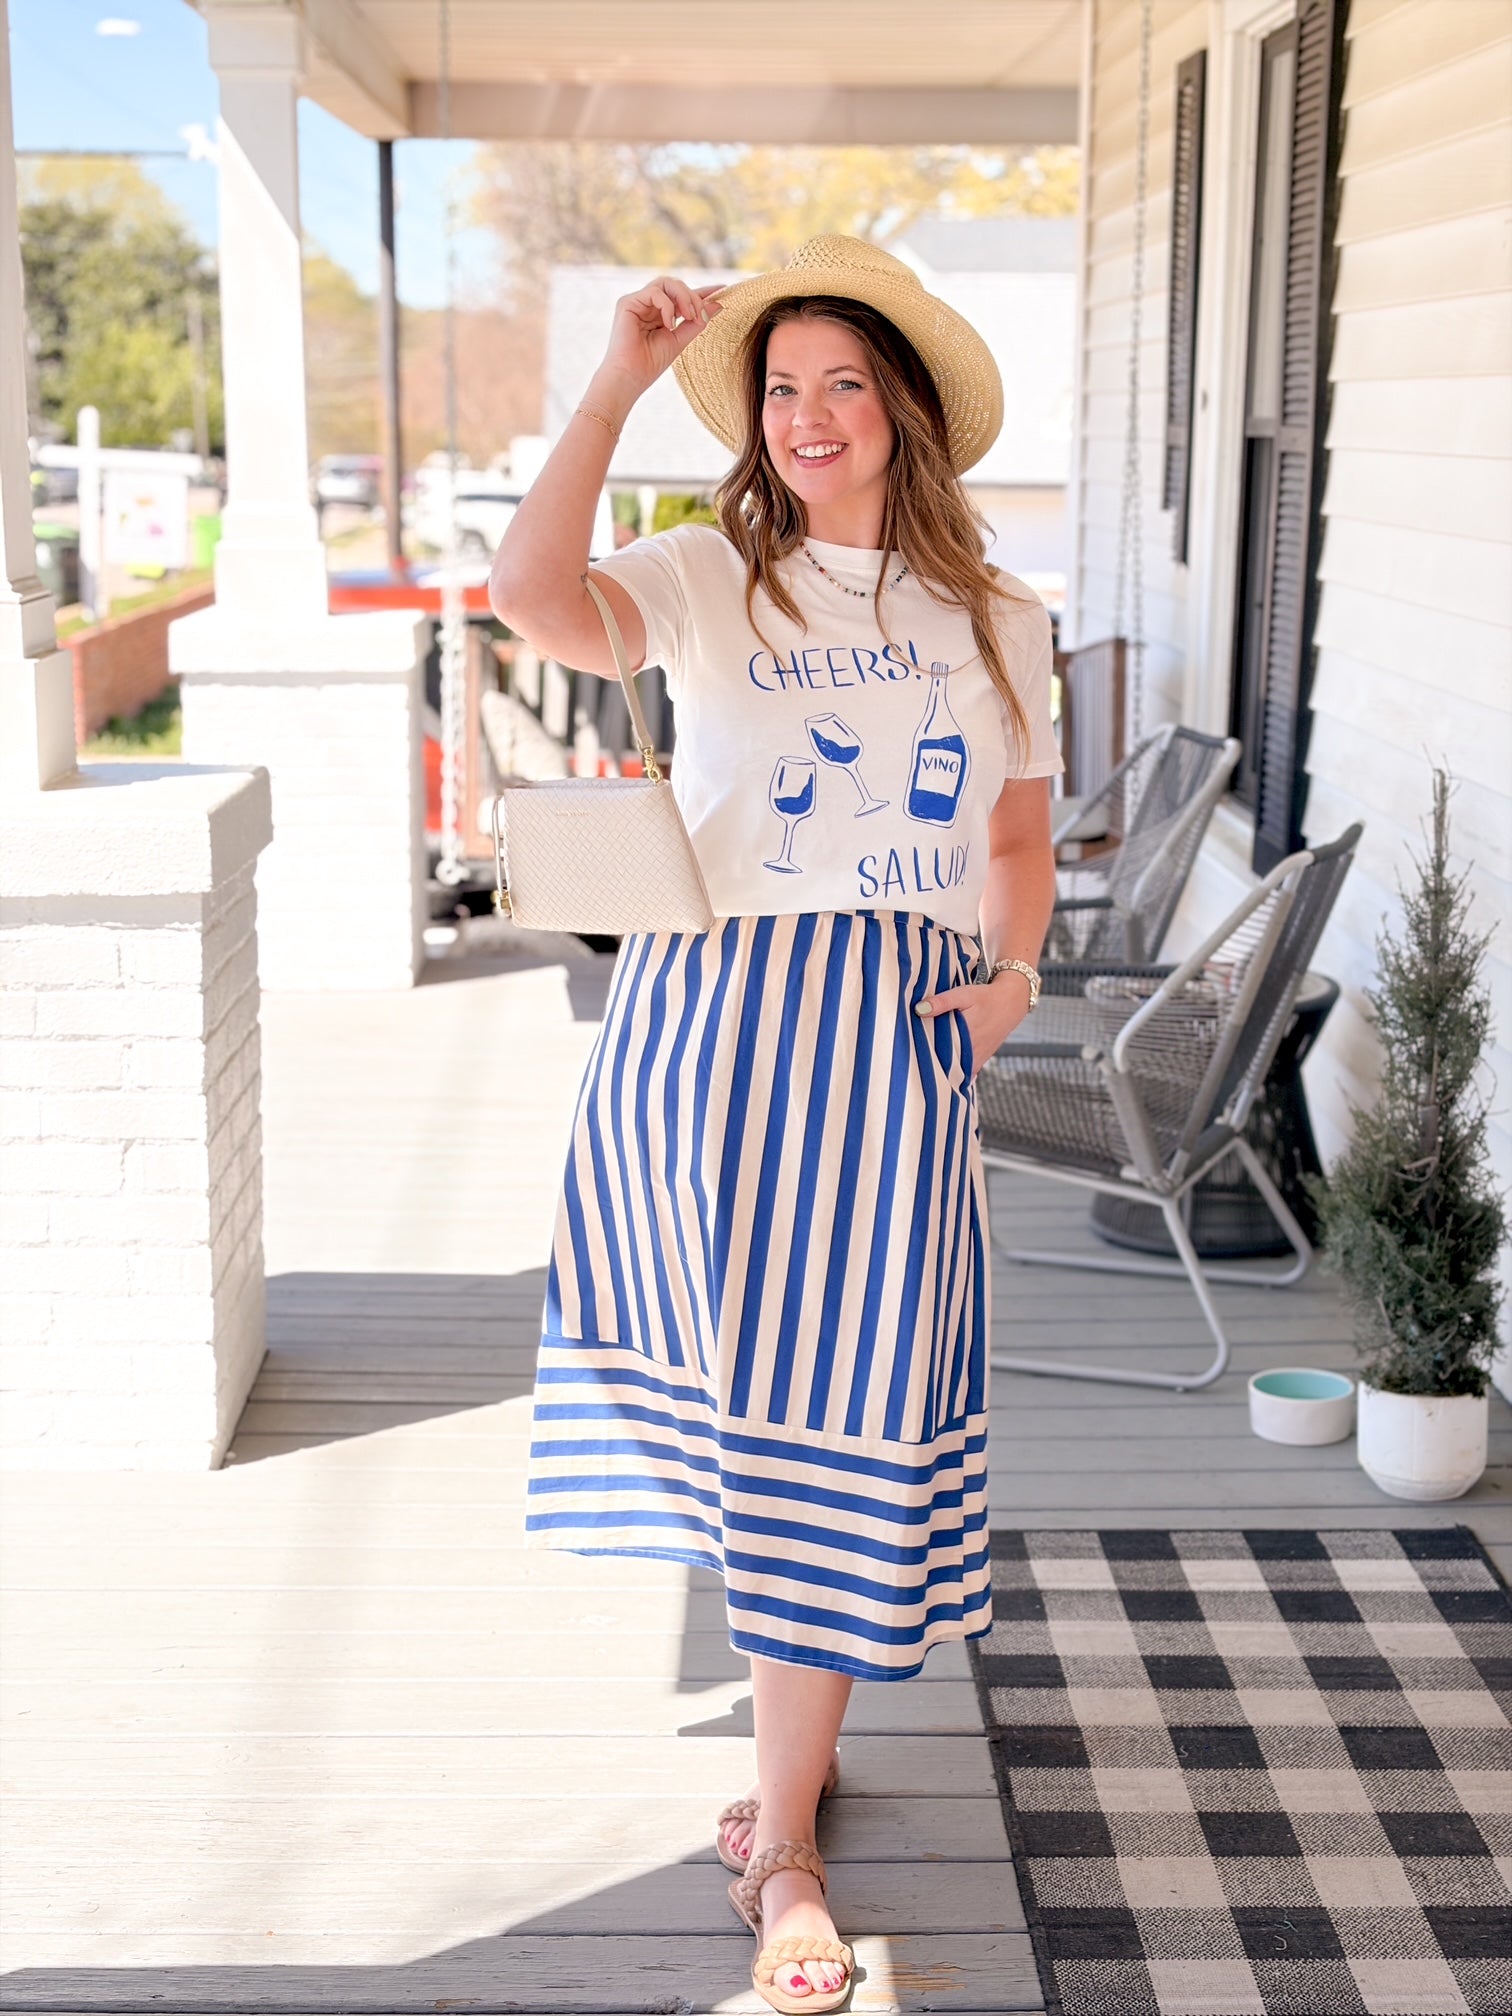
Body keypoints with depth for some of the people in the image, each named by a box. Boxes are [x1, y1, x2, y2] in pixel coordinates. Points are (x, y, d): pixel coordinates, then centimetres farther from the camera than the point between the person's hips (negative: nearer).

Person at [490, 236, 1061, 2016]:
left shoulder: (995, 621, 13)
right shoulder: (711, 580, 2)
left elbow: (1018, 836, 20)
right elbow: (534, 597, -18)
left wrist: (1014, 973, 3)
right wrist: (617, 384, -13)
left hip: (900, 1048, 1)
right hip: (718, 1019, -1)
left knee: (846, 1423, 2)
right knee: (755, 1395, 9)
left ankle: (782, 1842, 14)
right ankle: (800, 1744, 34)